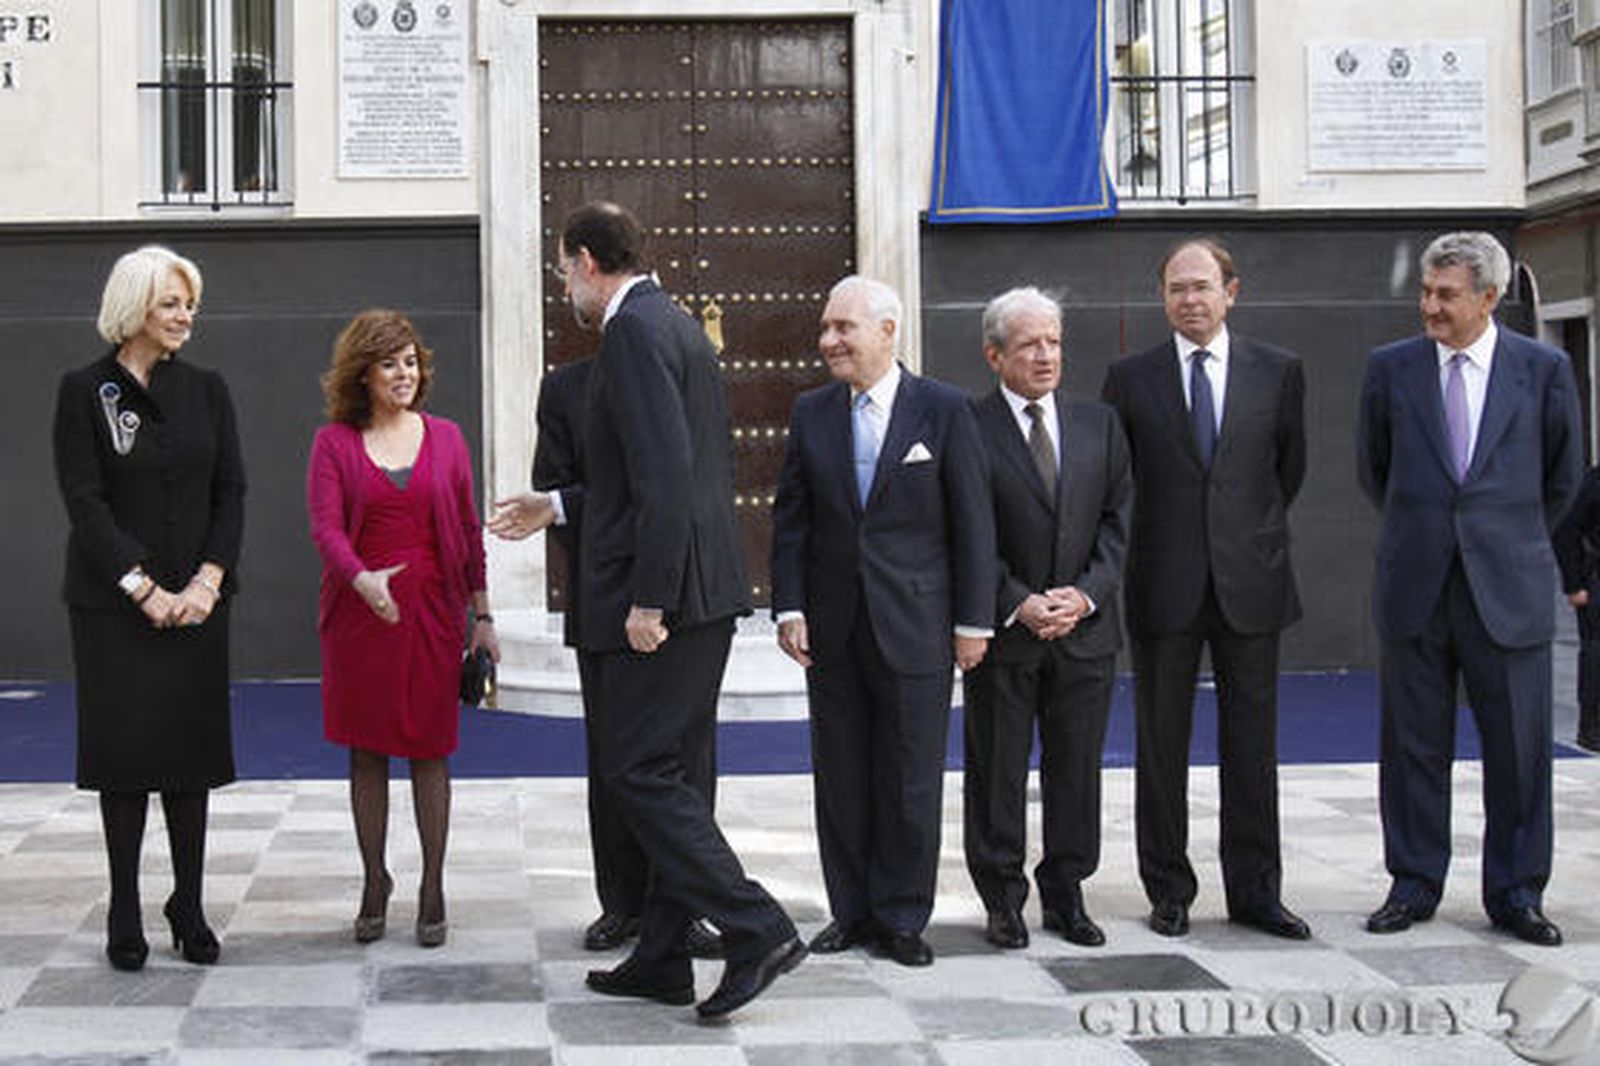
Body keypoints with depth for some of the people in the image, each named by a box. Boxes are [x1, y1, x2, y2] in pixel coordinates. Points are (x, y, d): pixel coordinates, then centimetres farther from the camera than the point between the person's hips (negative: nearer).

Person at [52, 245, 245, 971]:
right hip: (114, 604, -3)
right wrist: (144, 590, -14)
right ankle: (125, 916, 8)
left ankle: (189, 908, 11)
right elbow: (84, 501, -8)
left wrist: (207, 582, -9)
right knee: (124, 753, 0)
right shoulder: (85, 391, -2)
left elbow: (231, 493, 4)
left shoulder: (205, 390, 7)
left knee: (191, 750, 4)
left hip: (195, 602, 3)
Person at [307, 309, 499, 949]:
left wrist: (481, 614, 7)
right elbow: (325, 525, -10)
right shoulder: (334, 443, 2)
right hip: (359, 614, 0)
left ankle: (433, 889, 11)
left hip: (432, 613, 1)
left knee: (430, 751, 2)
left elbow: (468, 531, 9)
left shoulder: (445, 438, 7)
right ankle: (374, 883, 19)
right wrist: (361, 578, -29)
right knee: (365, 752, 6)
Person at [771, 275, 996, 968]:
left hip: (914, 626, -3)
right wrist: (790, 608, -2)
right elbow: (790, 519, 8)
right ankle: (850, 913, 21)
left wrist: (973, 621, -6)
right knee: (840, 779, 9)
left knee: (911, 781, 3)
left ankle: (901, 919, 14)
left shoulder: (944, 410, -3)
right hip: (832, 628, 3)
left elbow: (973, 523, -3)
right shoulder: (810, 413, 7)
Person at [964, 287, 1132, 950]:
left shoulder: (1099, 425, 10)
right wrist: (1019, 603, -14)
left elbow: (1119, 519, 6)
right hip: (1002, 632, -3)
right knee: (996, 770, 3)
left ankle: (1066, 895, 21)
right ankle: (1003, 900, 14)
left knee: (1077, 768, 9)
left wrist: (1085, 594, -8)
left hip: (1085, 627, 4)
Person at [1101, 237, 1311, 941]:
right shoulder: (1130, 378, 3)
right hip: (1164, 589, 0)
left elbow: (1290, 466, 15)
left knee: (1251, 742, 5)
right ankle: (1169, 890, 15)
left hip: (1250, 586, 0)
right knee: (1161, 745, 5)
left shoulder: (1277, 372, 5)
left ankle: (1255, 890, 14)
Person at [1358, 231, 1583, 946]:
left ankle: (1516, 894, 15)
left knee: (1518, 748, 3)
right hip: (1414, 586, 1)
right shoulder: (1390, 368, 3)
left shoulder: (1543, 370, 1)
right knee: (1413, 745, 7)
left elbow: (1563, 475, 12)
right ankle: (1414, 886, 19)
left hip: (1508, 589, -1)